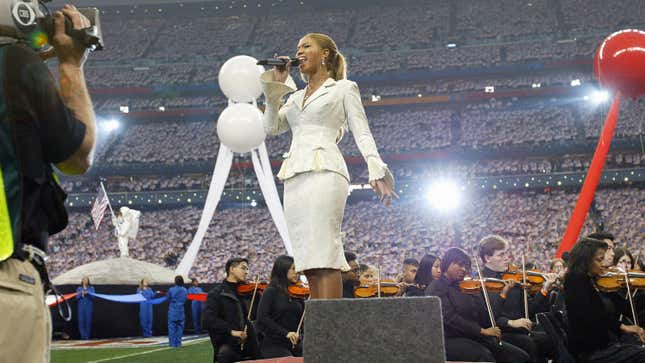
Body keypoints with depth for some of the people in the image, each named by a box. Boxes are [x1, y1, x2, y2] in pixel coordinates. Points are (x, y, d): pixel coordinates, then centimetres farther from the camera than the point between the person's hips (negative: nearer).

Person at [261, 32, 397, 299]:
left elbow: (362, 133, 4)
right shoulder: (296, 96, 28)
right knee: (308, 257, -1)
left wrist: (376, 170, -10)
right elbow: (271, 127, 17)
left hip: (324, 171, -6)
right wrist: (275, 87, 13)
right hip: (295, 177, 6)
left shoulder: (344, 88, 13)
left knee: (323, 252, -17)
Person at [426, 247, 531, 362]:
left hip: (476, 338, 7)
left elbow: (485, 317, 13)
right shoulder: (436, 288, -3)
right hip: (452, 339, -7)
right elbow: (450, 318, -17)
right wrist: (482, 331, -22)